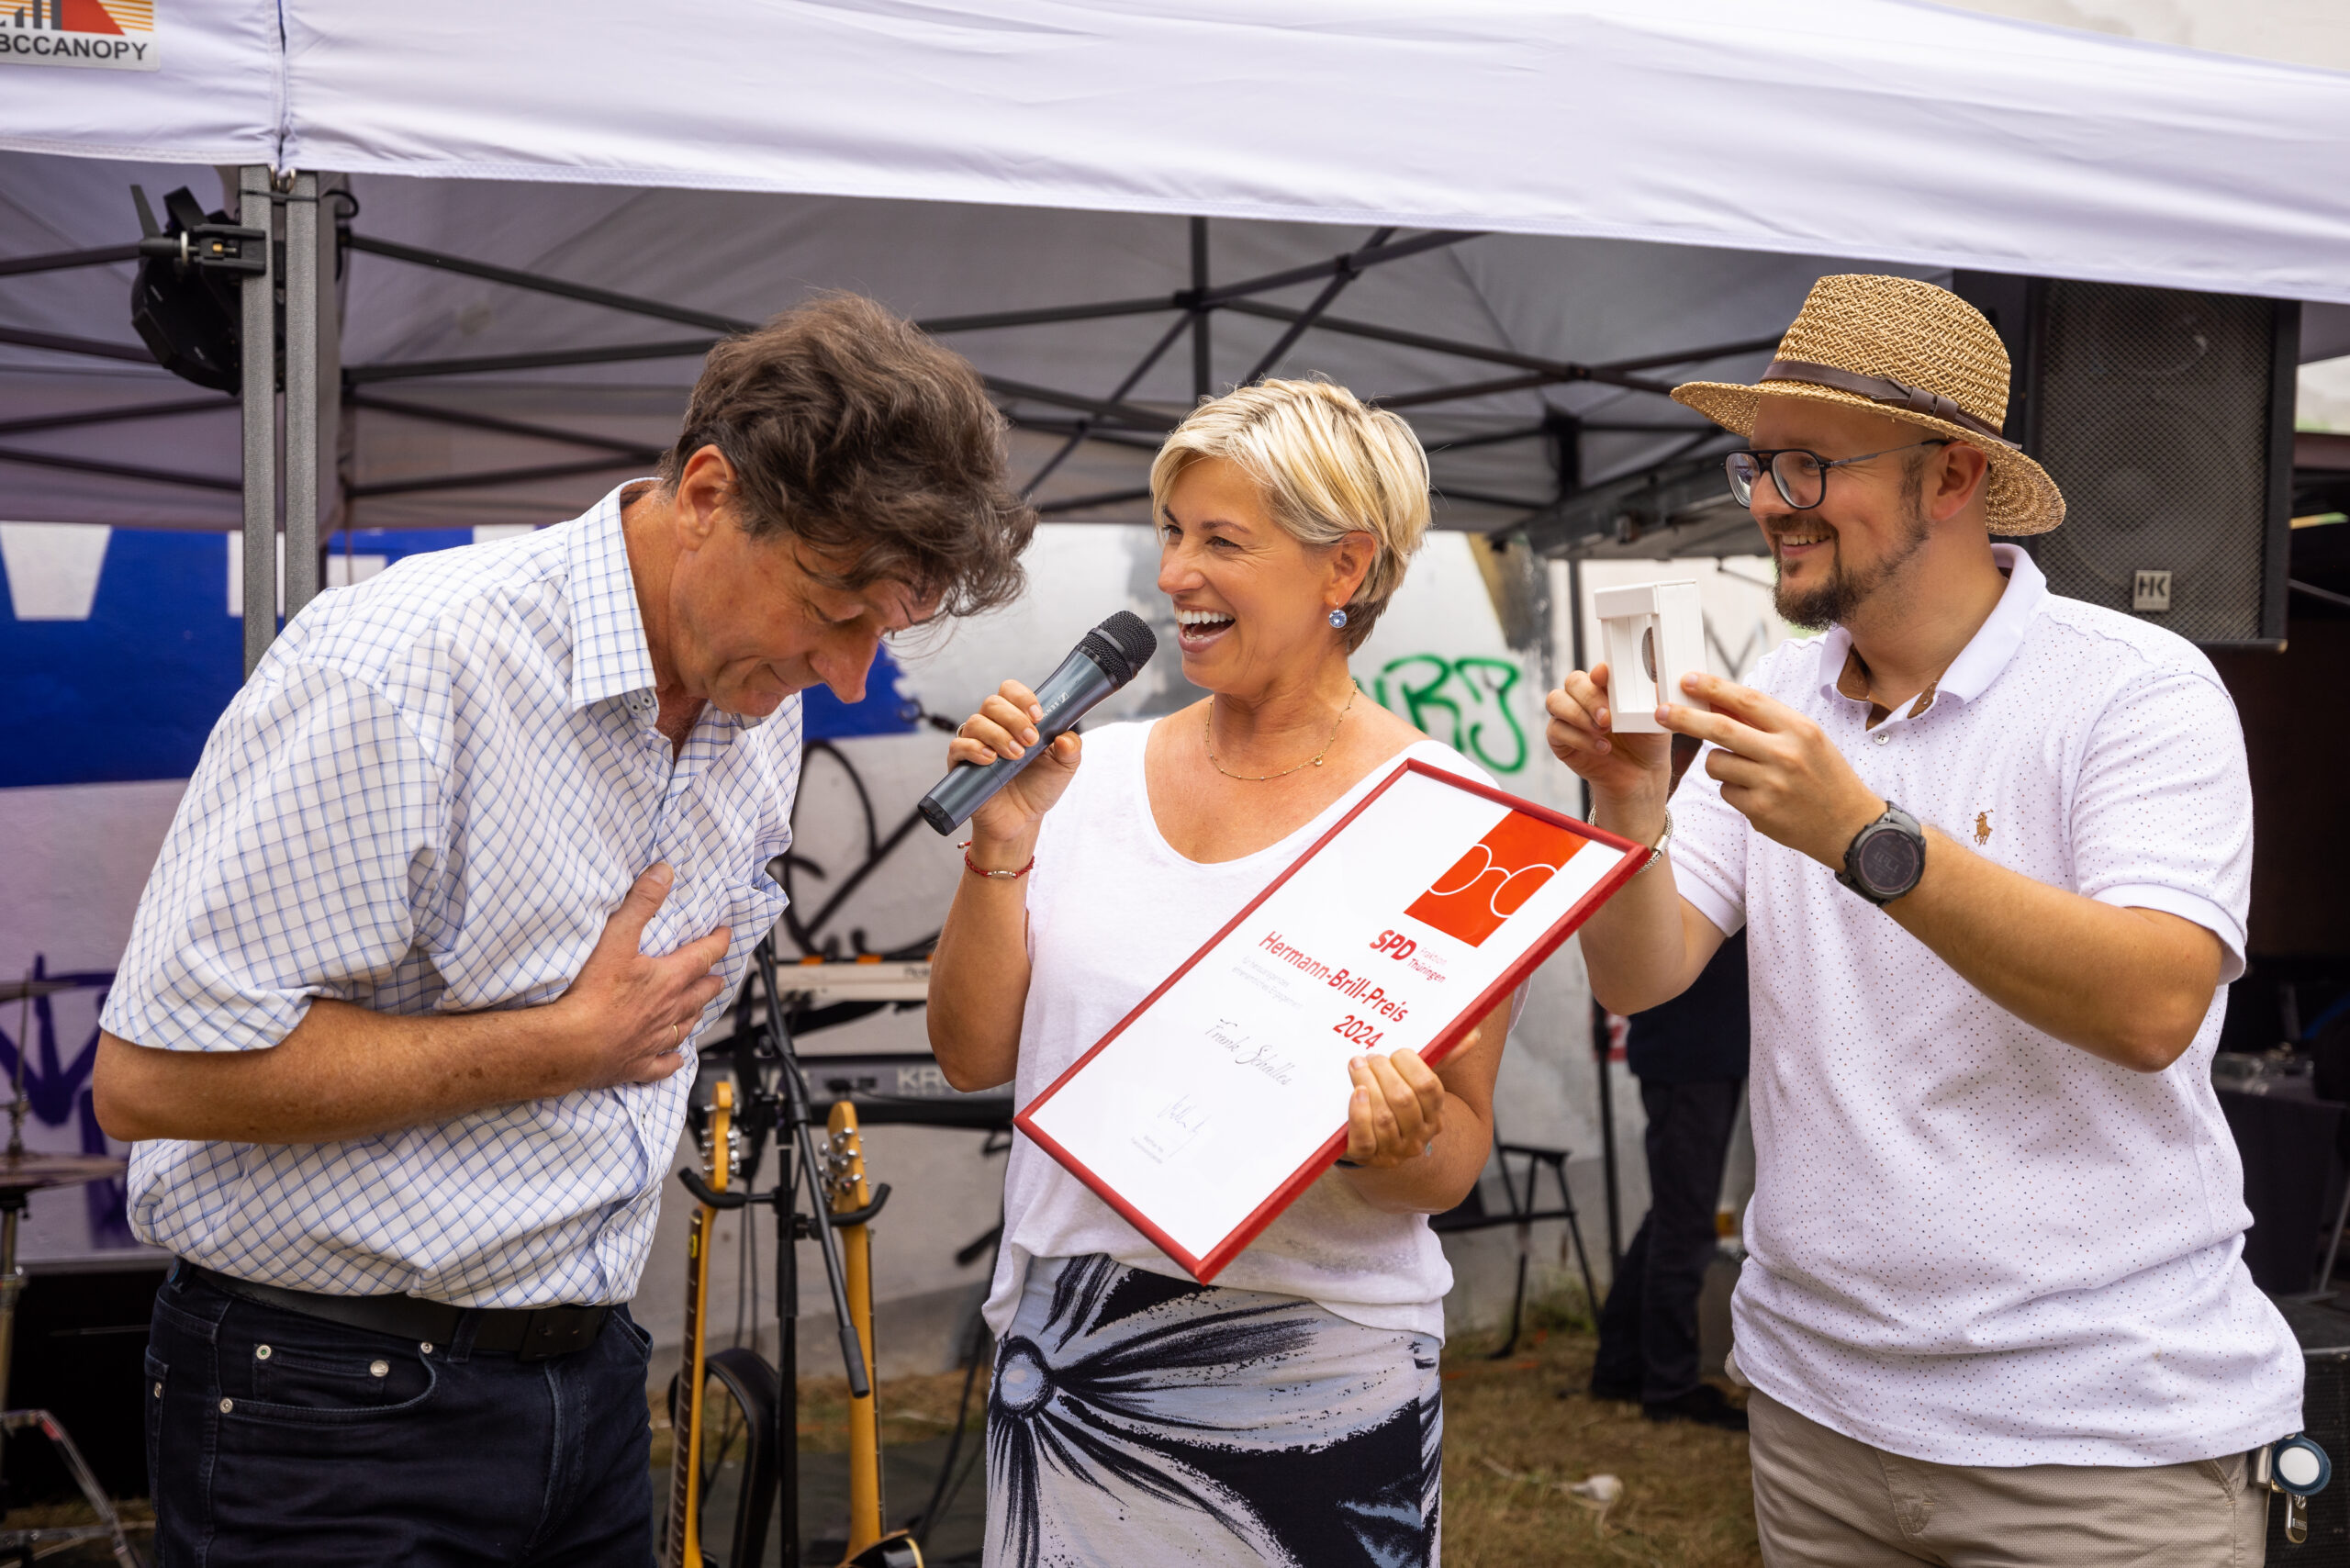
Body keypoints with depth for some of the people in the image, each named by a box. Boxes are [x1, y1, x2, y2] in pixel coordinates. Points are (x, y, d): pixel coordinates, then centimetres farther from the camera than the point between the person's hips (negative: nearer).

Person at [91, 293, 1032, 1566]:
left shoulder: (761, 705, 3)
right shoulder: (404, 666, -22)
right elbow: (154, 1073, -24)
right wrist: (569, 1045, -19)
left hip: (590, 1374, 7)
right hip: (339, 1410, -6)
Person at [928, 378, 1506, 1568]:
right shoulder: (1098, 772, 3)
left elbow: (1457, 1156, -6)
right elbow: (973, 1054, 2)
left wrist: (1390, 1139, -27)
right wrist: (1003, 838, -9)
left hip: (1314, 1386, -3)